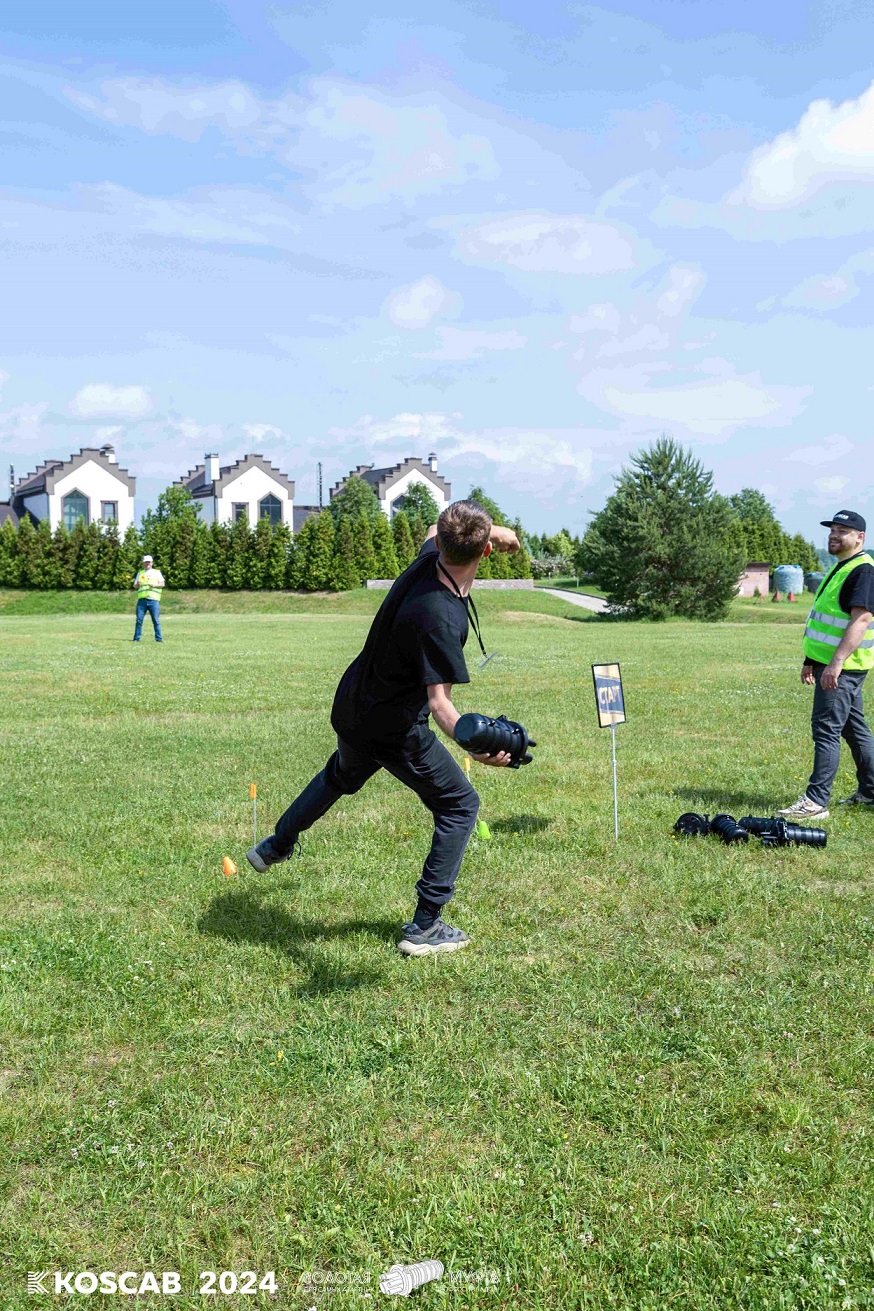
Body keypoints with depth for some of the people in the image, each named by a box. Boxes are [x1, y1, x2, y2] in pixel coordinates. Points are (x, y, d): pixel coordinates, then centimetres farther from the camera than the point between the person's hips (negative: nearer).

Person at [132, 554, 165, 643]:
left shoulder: (157, 572, 14)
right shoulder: (140, 573, 20)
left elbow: (162, 584, 5)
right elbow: (135, 586, 17)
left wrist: (155, 585, -14)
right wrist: (137, 584, -6)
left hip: (153, 599, -2)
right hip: (142, 599, 2)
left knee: (156, 620, -5)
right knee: (139, 620, -2)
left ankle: (159, 638, -3)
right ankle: (136, 638, 3)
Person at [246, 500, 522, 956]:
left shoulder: (430, 556, -12)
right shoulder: (440, 617, -35)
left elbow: (433, 531, 15)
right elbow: (439, 701, -37)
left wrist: (492, 531, 18)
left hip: (350, 708, 8)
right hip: (395, 729, -8)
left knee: (341, 775, 36)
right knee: (459, 805, 7)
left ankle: (277, 845, 55)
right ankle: (425, 926, 8)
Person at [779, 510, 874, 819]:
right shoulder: (840, 568, 18)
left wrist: (836, 662, -30)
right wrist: (811, 660, 22)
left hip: (842, 668, -10)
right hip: (831, 664, 10)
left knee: (826, 729, -11)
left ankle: (816, 801, -10)